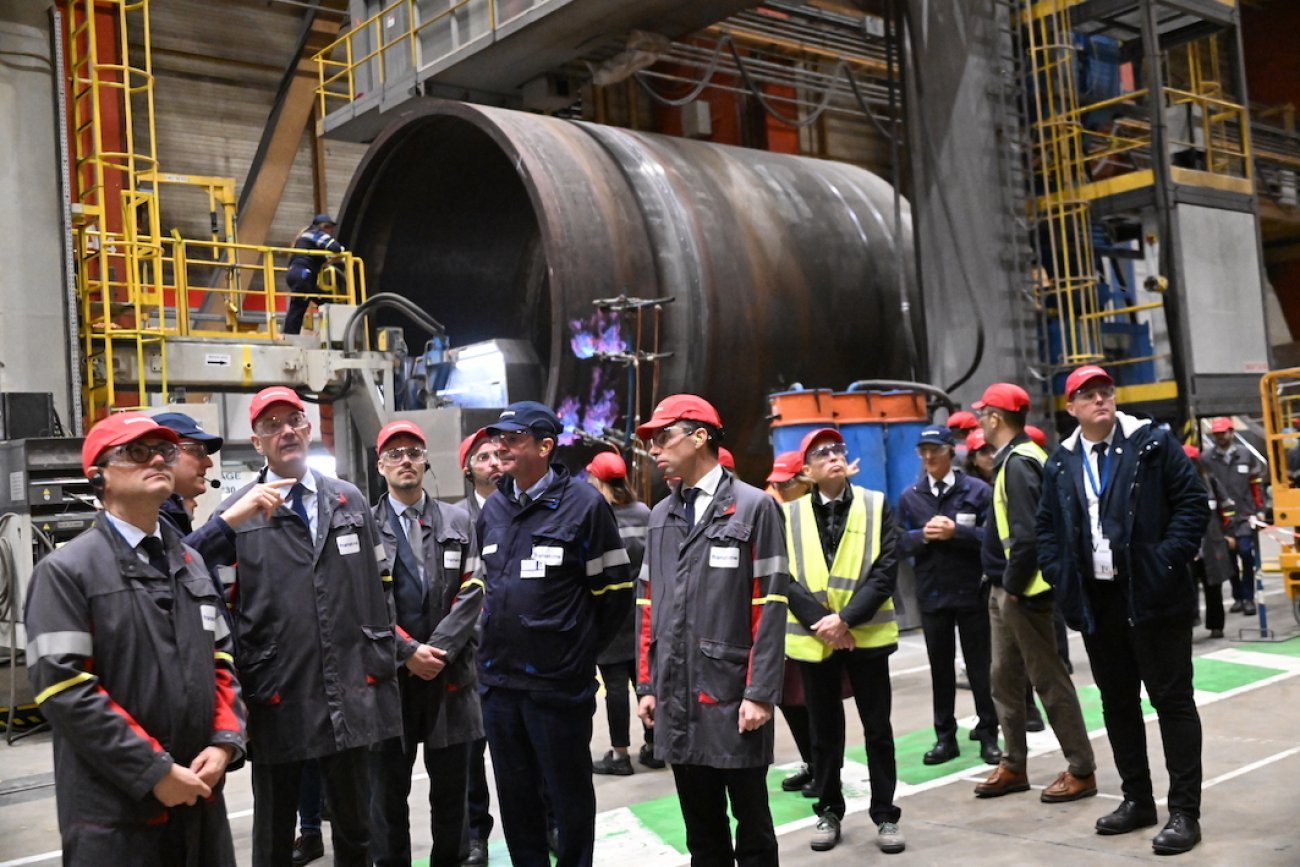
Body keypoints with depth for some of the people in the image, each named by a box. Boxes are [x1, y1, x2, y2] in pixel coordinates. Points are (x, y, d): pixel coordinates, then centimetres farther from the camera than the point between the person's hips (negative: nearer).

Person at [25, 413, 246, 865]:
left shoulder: (190, 562, 13)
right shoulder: (66, 570, -7)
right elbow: (64, 688, -14)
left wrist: (225, 742, -2)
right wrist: (153, 770, -16)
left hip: (198, 794, 6)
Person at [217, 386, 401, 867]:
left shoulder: (350, 500, 8)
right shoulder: (236, 514, -5)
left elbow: (377, 588, 9)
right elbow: (223, 608, -4)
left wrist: (381, 662, 4)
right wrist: (247, 684, -7)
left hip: (350, 694, 3)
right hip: (277, 698, -3)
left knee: (355, 824, 16)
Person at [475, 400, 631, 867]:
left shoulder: (584, 503, -9)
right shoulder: (492, 508, 10)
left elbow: (614, 591, -5)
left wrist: (582, 650, 0)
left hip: (558, 683, -5)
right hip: (498, 679, 6)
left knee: (569, 794, 8)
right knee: (515, 795, 15)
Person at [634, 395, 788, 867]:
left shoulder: (755, 506, -5)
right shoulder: (661, 516, 12)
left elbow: (769, 609, -10)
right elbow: (649, 606, 14)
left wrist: (760, 693, -14)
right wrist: (647, 684, 9)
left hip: (733, 696, -5)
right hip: (677, 697, 5)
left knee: (752, 826, 8)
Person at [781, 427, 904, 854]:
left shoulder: (876, 505, 1)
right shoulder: (790, 514, 2)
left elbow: (886, 570, -7)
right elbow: (783, 577, -3)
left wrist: (846, 618, -16)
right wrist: (819, 622, -14)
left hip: (866, 634, 0)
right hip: (814, 638, 1)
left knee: (878, 728, 7)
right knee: (824, 731, 11)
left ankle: (885, 815, 19)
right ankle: (829, 812, 24)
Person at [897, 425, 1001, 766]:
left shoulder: (977, 491, -3)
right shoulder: (910, 497, 6)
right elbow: (900, 543, 4)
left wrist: (955, 532, -20)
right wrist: (923, 536, -14)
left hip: (973, 592, -3)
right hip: (932, 593, 3)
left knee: (980, 665, 6)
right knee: (940, 667, 9)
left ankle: (988, 735, 17)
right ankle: (945, 737, 18)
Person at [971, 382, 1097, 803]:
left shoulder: (1019, 463, -18)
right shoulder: (1012, 459, 12)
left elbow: (1027, 535, -25)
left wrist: (1013, 586, -17)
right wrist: (1003, 586, 13)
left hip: (1022, 592, -10)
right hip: (1004, 590, 10)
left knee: (1049, 679, 0)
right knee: (1004, 678, 15)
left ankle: (1081, 770, 11)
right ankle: (1013, 766, 25)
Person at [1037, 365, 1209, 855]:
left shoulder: (1153, 443, -3)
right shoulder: (1060, 463, 9)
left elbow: (1193, 501, -5)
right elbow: (1047, 525, 16)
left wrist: (1169, 560, -13)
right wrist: (1059, 576, 3)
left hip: (1153, 596, -4)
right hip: (1095, 600, 5)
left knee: (1173, 700, 0)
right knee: (1117, 703, 12)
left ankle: (1185, 811, 8)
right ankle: (1137, 799, 25)